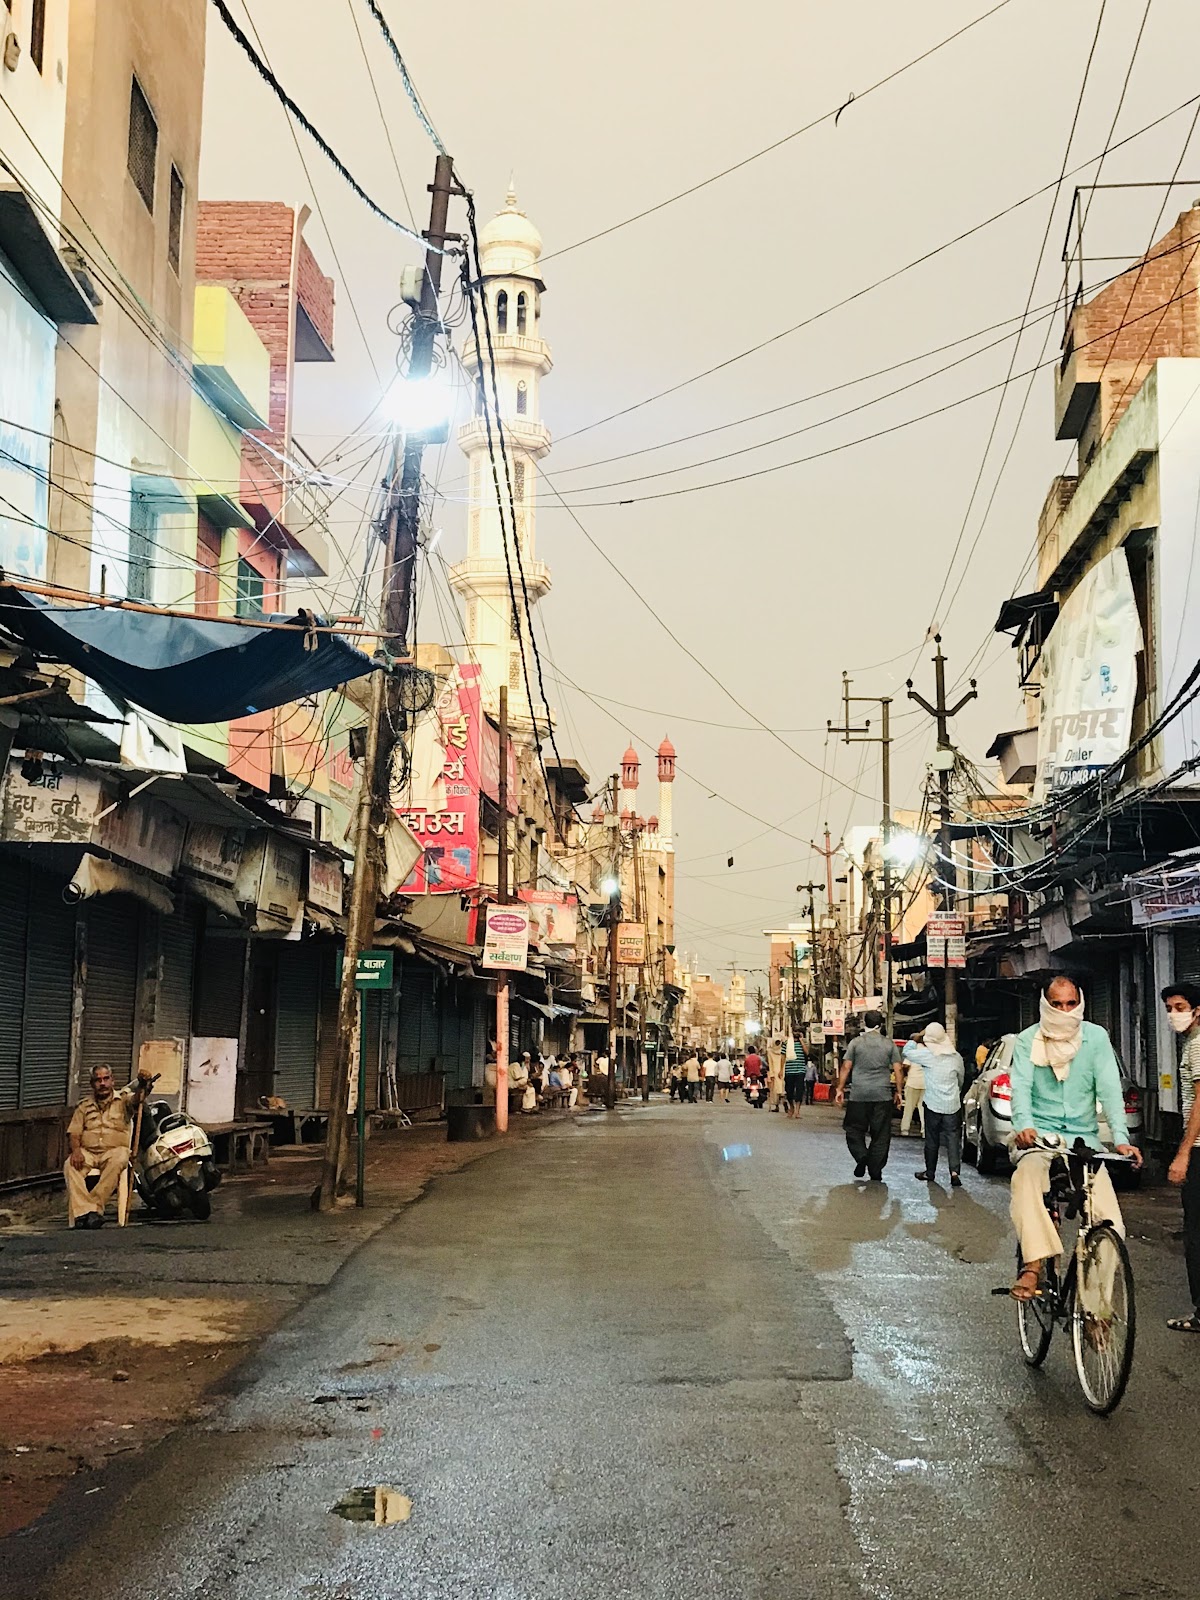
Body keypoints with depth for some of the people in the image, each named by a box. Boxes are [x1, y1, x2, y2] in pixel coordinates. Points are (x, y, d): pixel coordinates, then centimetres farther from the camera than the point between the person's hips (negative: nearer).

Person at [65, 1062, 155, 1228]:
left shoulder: (123, 1099, 12)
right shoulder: (84, 1105, 20)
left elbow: (137, 1098, -12)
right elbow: (73, 1132, 12)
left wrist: (143, 1083, -36)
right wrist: (76, 1150, -11)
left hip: (115, 1150, -2)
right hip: (87, 1151, 2)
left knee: (117, 1163, -37)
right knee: (70, 1166, -30)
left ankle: (95, 1207, -36)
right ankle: (82, 1212, -40)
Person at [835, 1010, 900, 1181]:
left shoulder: (856, 1043, 0)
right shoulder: (889, 1044, 3)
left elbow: (846, 1067, -1)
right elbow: (897, 1069, 2)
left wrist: (840, 1089, 7)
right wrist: (898, 1091, 12)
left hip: (859, 1094, -1)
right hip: (883, 1095, 1)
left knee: (854, 1129, 12)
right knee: (880, 1135, 6)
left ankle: (861, 1156, -12)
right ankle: (875, 1173, 6)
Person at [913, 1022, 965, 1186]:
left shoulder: (928, 1055, -11)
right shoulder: (956, 1057, 1)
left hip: (933, 1104, -2)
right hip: (953, 1105, 2)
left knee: (932, 1139, 10)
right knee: (953, 1138, 2)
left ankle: (930, 1172, 20)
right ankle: (954, 1172, -11)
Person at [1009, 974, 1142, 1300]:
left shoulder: (1096, 1037, 4)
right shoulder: (1028, 1040, 3)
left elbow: (1109, 1088, -4)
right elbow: (1021, 1087, -8)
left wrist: (1120, 1137, -18)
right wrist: (1024, 1125, -29)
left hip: (1083, 1136, 1)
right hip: (1040, 1135, -1)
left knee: (1103, 1191, -23)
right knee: (1027, 1176, -32)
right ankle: (1033, 1265, -36)